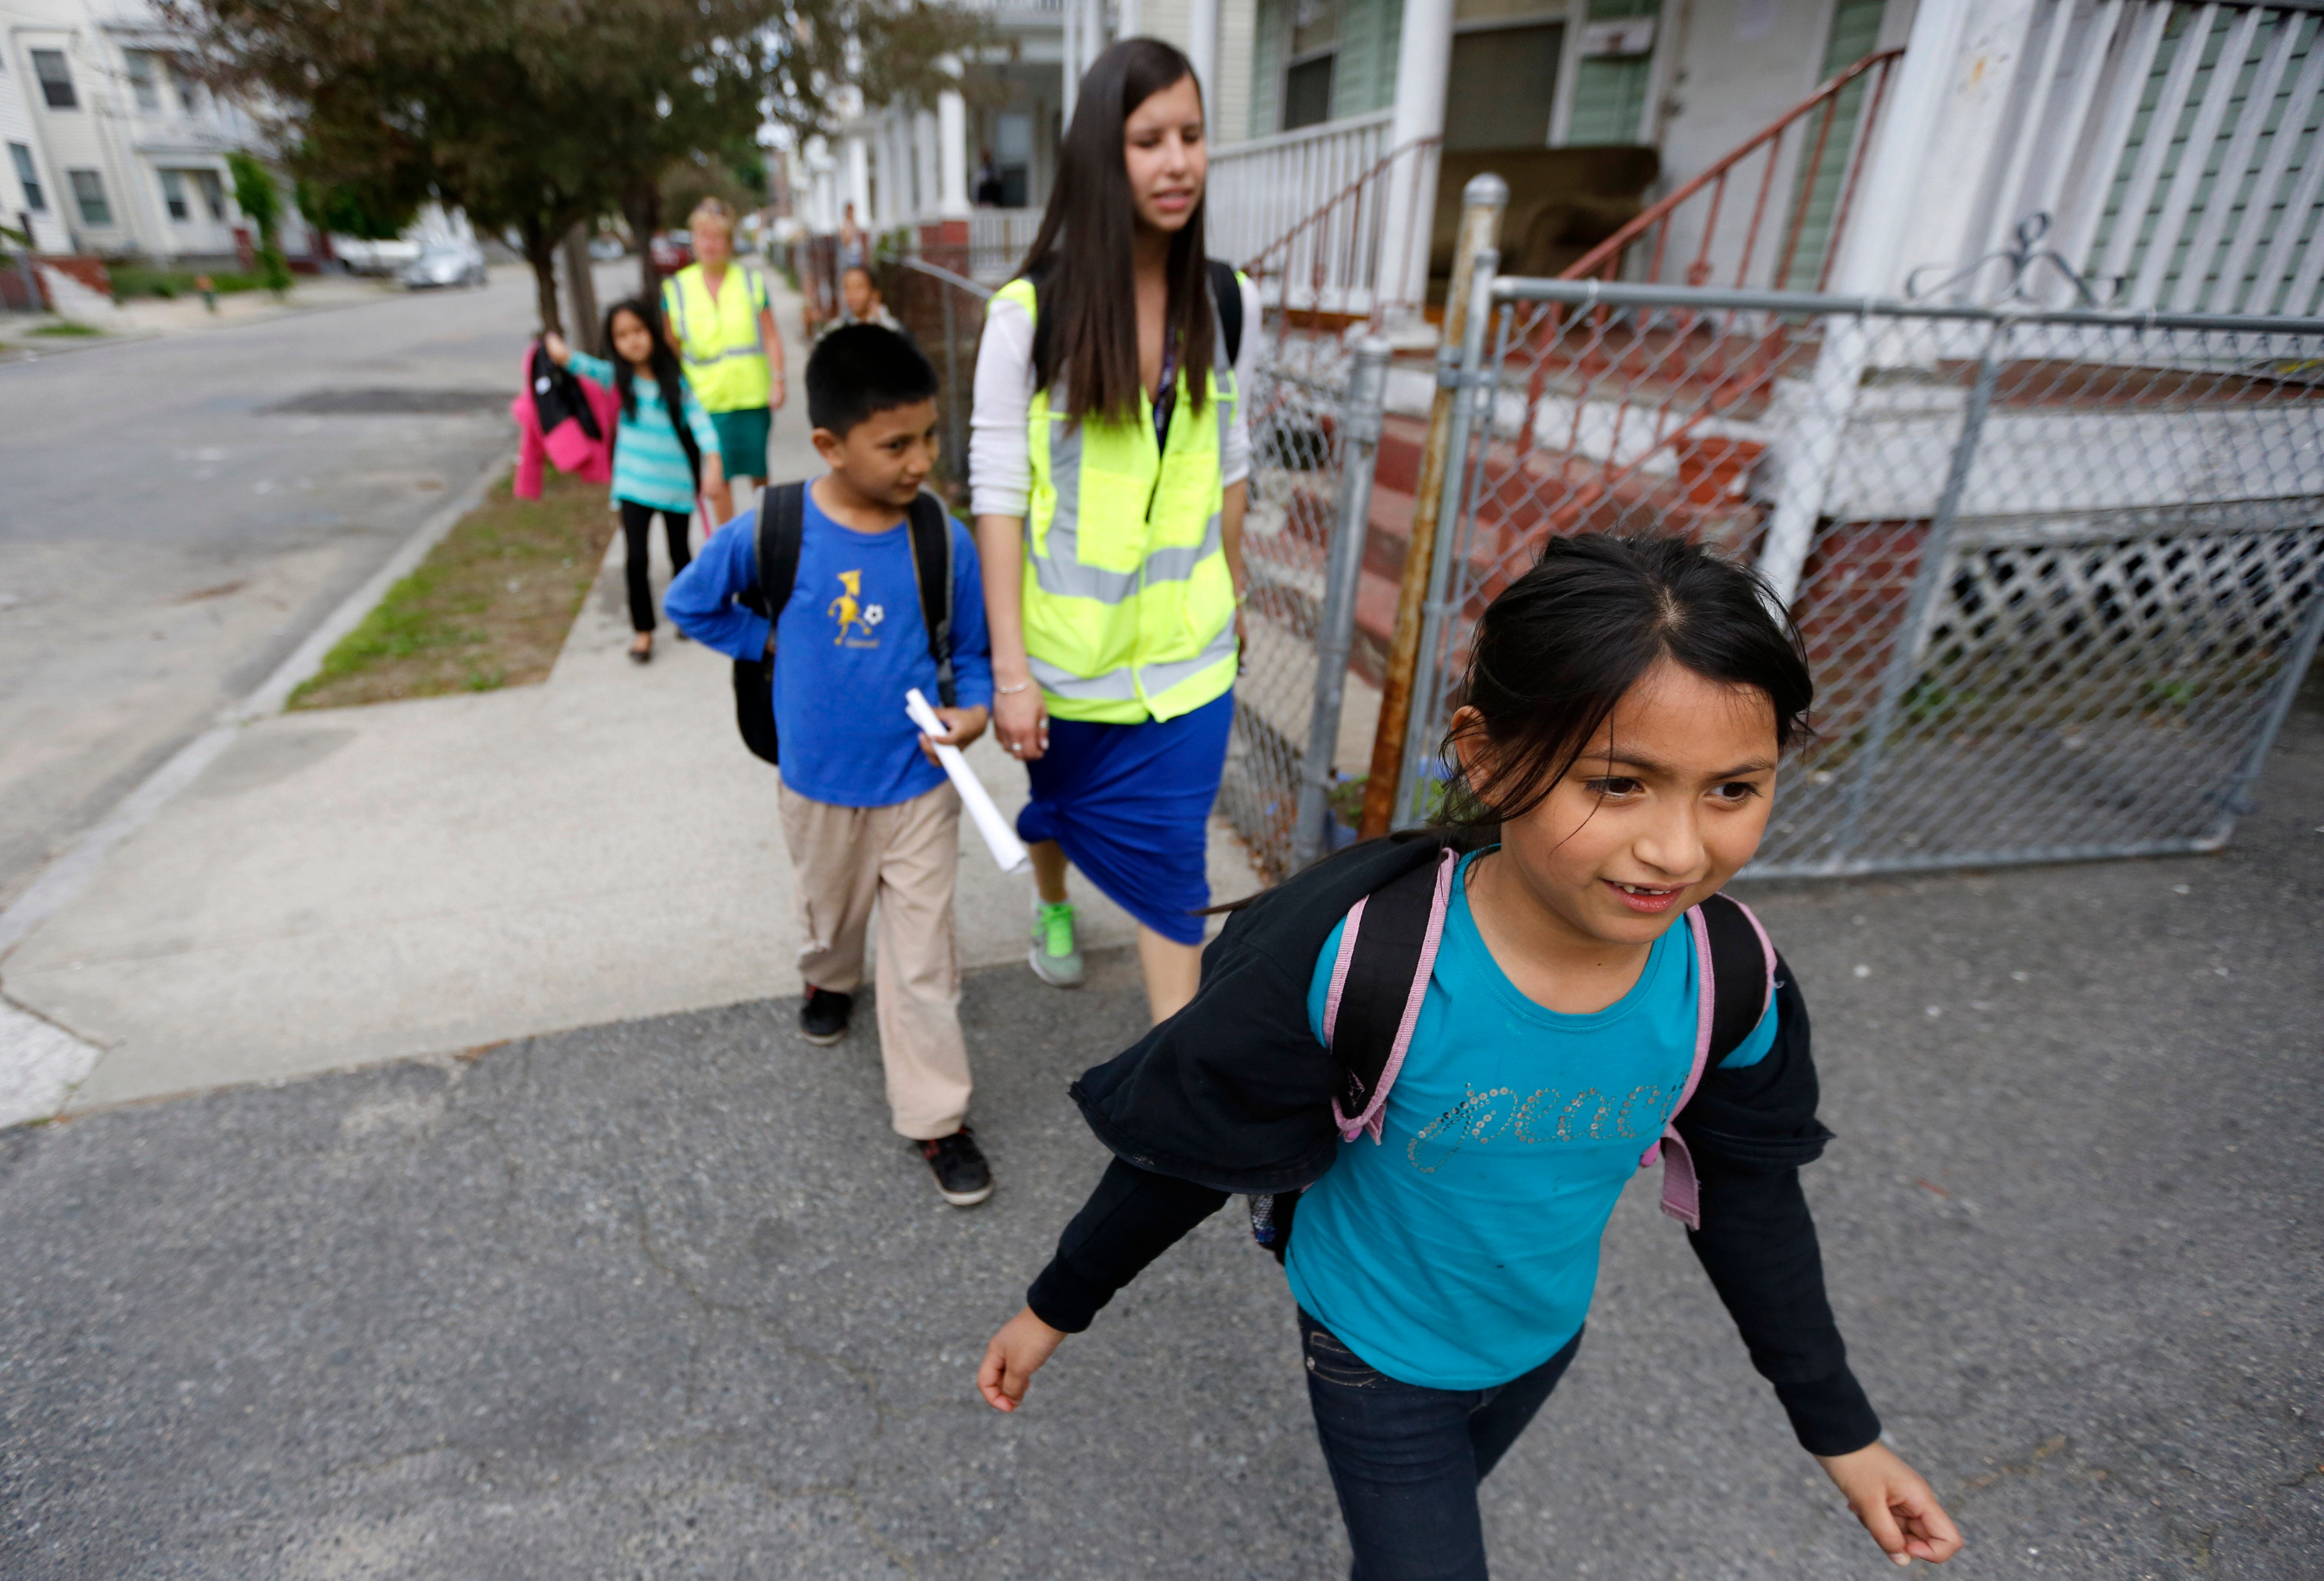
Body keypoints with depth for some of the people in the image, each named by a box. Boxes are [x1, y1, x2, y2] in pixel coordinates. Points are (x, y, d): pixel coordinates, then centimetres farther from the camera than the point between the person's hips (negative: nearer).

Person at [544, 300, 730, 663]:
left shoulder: (675, 381, -2)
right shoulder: (617, 378, 0)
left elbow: (699, 420, -12)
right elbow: (586, 366, -16)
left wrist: (713, 464, -25)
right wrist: (561, 353, -36)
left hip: (677, 484, 0)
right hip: (634, 485, 0)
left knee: (680, 554, 14)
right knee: (637, 559, -5)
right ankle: (643, 630, 9)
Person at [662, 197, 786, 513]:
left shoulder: (752, 283, 4)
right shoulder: (676, 288, 4)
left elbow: (771, 336, 3)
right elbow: (671, 346, 10)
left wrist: (778, 380, -8)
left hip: (753, 395, 0)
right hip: (706, 400, 0)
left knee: (757, 473, 6)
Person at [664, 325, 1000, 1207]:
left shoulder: (945, 541, -15)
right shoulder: (772, 530, -15)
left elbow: (971, 654, -3)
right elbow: (689, 604, 3)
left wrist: (974, 708, -22)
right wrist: (771, 644, -5)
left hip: (919, 788, -1)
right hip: (819, 786, 1)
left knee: (923, 959, 5)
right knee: (830, 913, 28)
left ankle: (935, 1116, 21)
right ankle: (829, 979, 62)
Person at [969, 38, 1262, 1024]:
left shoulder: (1226, 302, -3)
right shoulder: (1028, 313, -14)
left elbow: (1229, 464, 8)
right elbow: (998, 495, -14)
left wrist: (1235, 591, 16)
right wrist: (1010, 671, -17)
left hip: (1186, 644, 2)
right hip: (1065, 638, -1)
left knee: (1168, 855, 3)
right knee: (1057, 793, 24)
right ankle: (1052, 905, 59)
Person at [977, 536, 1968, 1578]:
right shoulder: (1356, 961, -37)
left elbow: (1752, 1196, -4)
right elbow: (1187, 1154, -21)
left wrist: (1841, 1430, 5)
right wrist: (1056, 1306, -9)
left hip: (1543, 1342, 5)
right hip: (1378, 1360, -5)